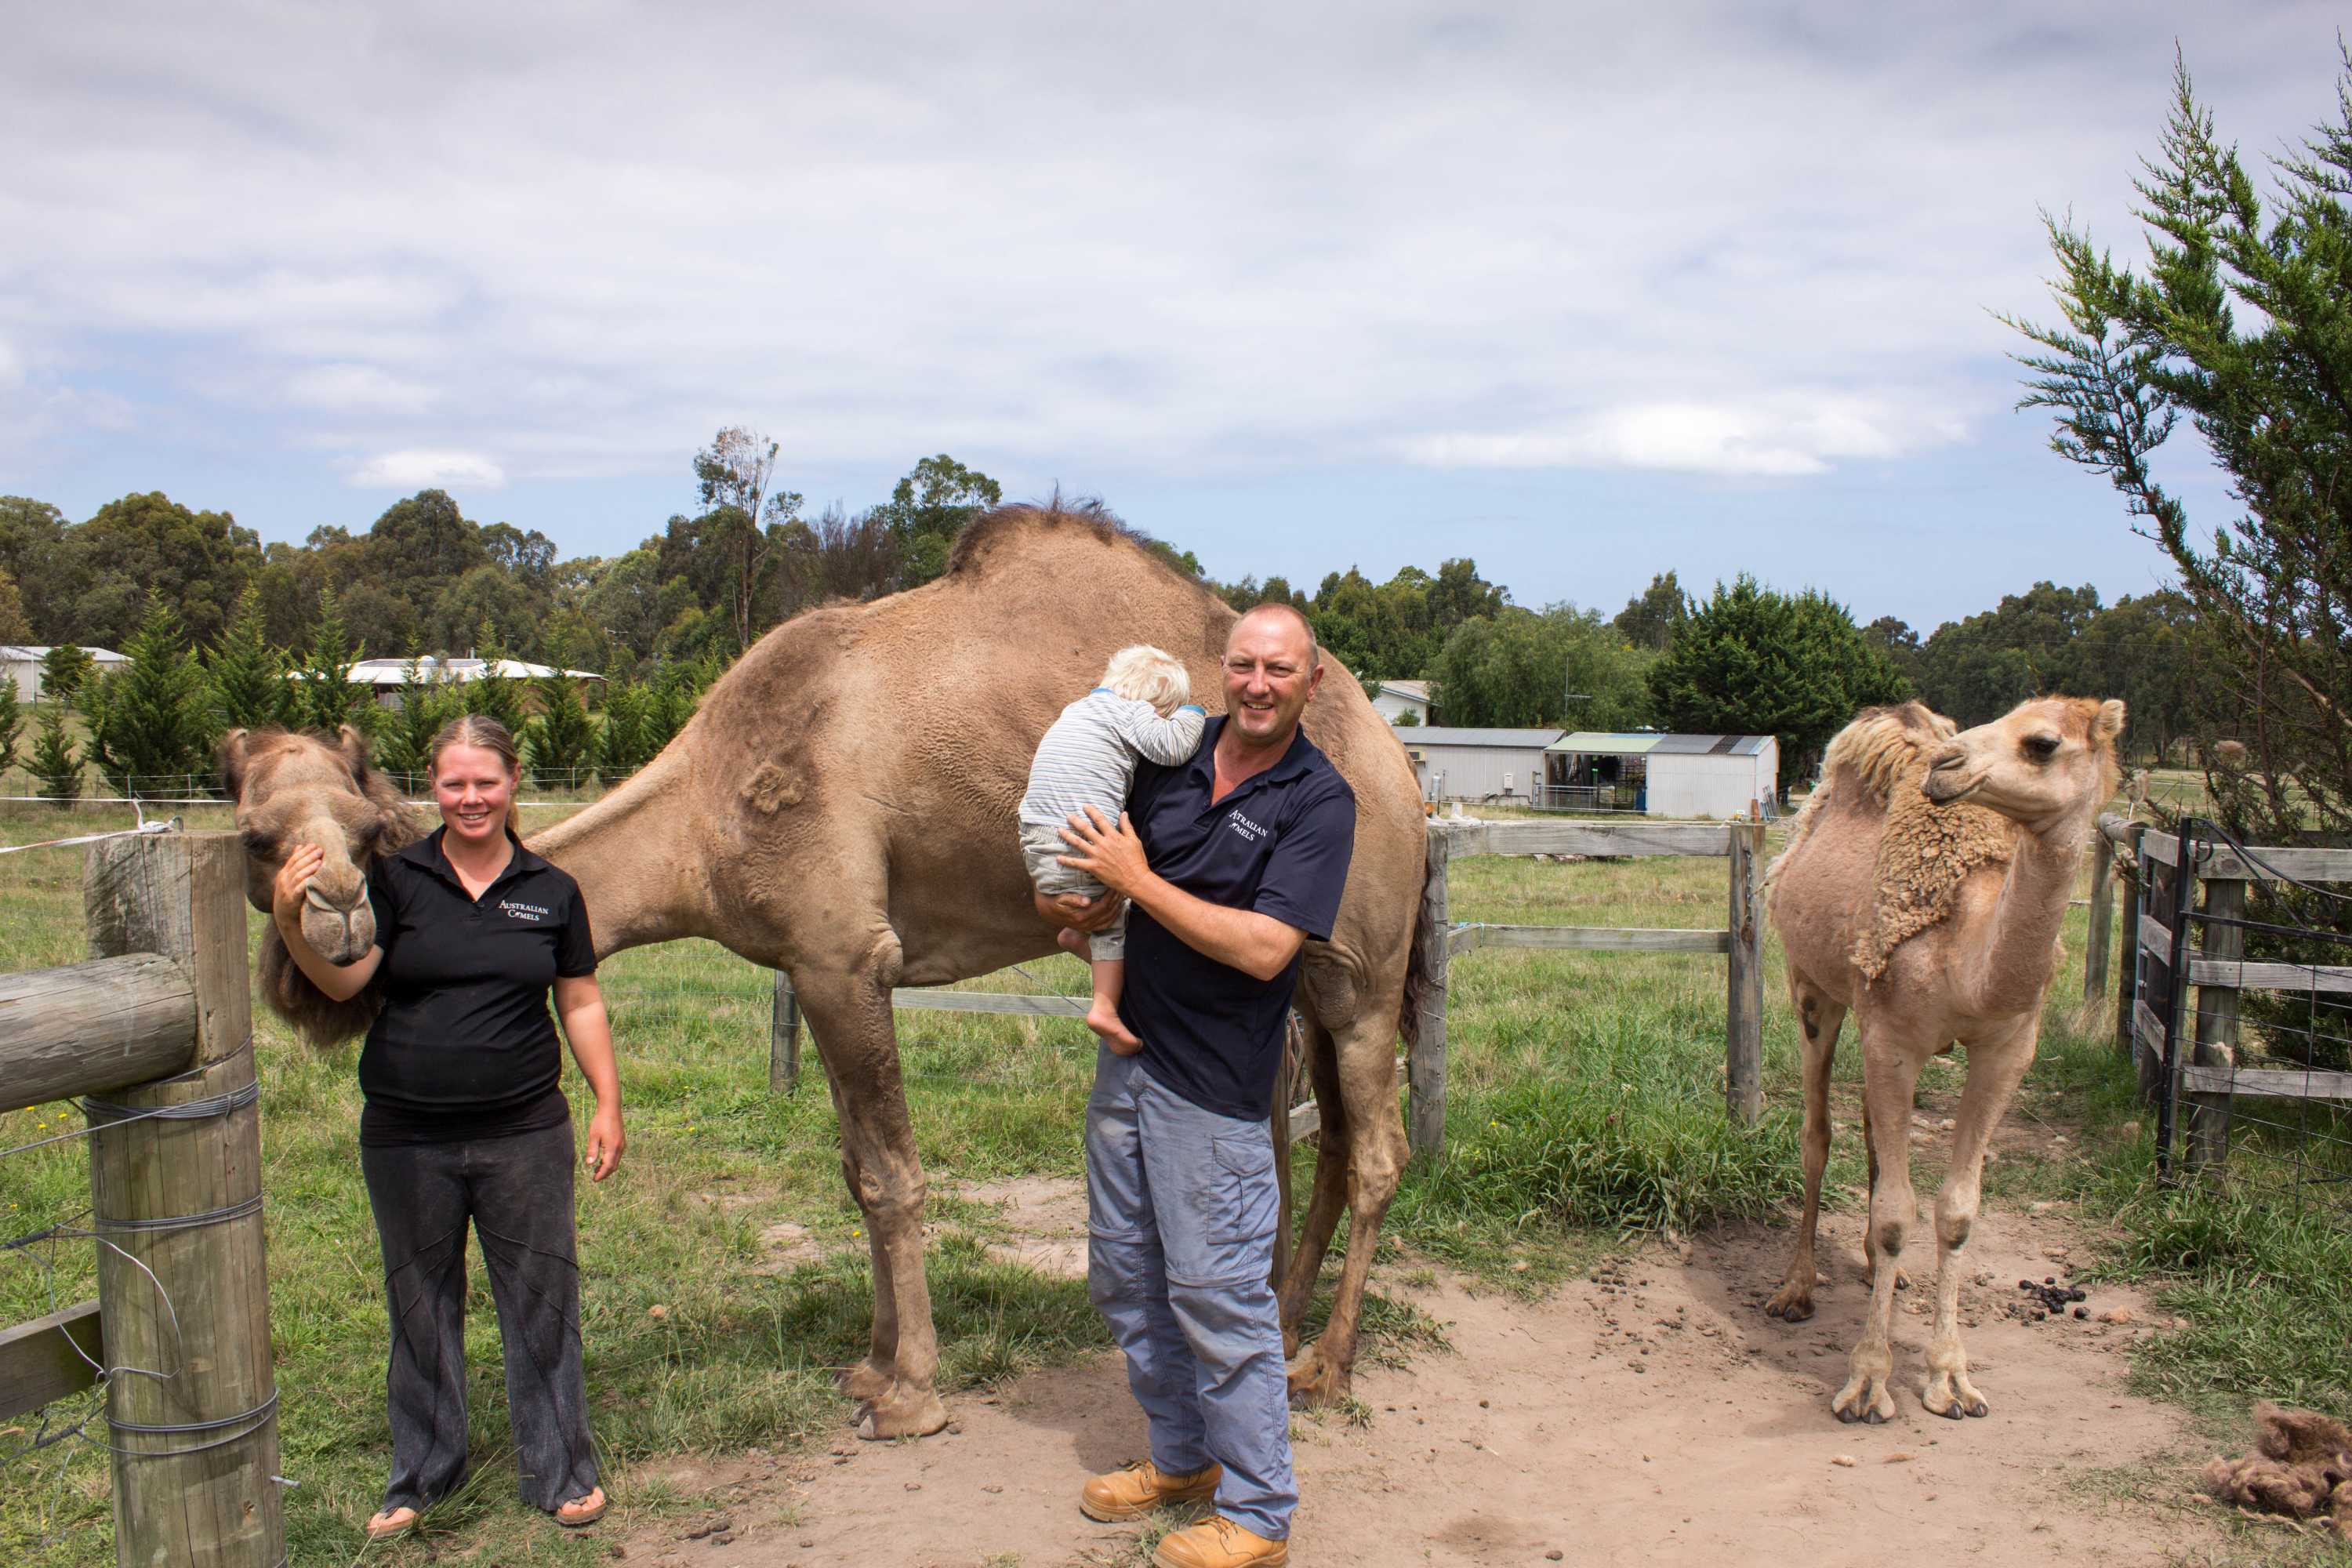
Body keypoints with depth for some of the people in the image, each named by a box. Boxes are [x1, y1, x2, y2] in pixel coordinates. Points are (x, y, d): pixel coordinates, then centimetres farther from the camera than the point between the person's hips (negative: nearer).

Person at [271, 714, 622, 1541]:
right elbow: (343, 980, -13)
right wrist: (291, 922, -31)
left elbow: (582, 1004, 8)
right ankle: (421, 1474, 32)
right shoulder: (396, 879, -1)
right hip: (407, 1139, 0)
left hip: (524, 1132, 0)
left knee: (540, 1299, 6)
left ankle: (562, 1472, 22)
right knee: (421, 1306, 14)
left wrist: (608, 1103, 5)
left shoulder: (551, 891, 3)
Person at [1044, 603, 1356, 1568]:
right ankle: (1183, 1457, 37)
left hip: (1213, 1087, -7)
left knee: (1218, 1296, 0)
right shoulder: (1175, 752, 4)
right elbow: (1088, 854, 19)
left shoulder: (1318, 800, -13)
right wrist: (1071, 903, -3)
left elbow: (1265, 948, -23)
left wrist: (1135, 880, -18)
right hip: (1126, 1056, 7)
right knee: (1124, 1276, 17)